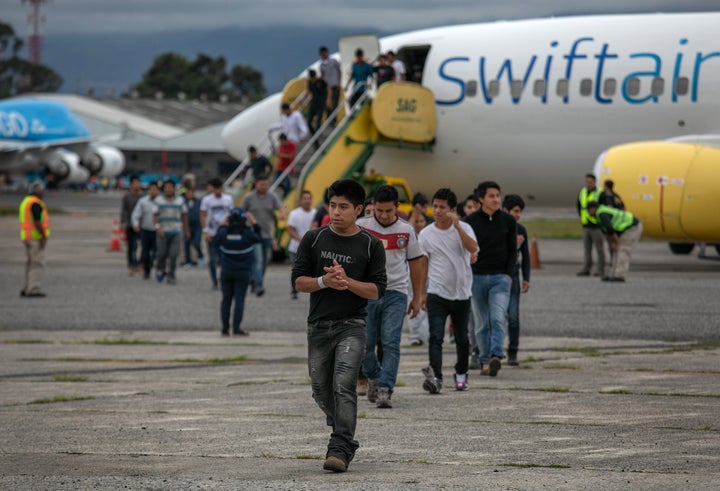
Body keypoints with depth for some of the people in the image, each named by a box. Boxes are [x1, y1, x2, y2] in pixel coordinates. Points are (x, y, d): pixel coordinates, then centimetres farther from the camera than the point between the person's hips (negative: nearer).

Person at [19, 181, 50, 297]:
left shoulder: (25, 202, 15)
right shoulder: (36, 204, -15)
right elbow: (37, 221, -23)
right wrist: (44, 236, -22)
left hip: (26, 235, 9)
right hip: (36, 236, -9)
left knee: (31, 263, 13)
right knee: (38, 263, -8)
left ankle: (27, 289, 12)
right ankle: (33, 290, -12)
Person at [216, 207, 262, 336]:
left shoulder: (224, 233, -10)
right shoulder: (247, 233, -14)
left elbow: (217, 239, 11)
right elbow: (257, 238, 5)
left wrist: (223, 225, 14)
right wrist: (254, 224, 11)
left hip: (226, 271, 2)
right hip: (242, 272, -2)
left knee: (226, 299, 10)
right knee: (239, 300, 0)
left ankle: (225, 329, 11)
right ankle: (236, 329, -4)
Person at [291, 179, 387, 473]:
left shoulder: (371, 246, 1)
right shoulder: (314, 240, 6)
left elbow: (377, 290, -2)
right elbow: (298, 281, 3)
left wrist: (347, 282, -17)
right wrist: (324, 282, -15)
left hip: (351, 326, -3)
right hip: (318, 325, 3)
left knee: (343, 385, -20)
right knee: (321, 391, 11)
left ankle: (340, 449, -20)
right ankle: (346, 437, 35)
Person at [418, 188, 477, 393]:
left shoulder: (463, 228, -2)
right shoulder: (426, 234, 1)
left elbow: (473, 249, -21)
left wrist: (457, 226, -28)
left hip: (461, 293, 1)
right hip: (437, 294, -1)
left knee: (462, 338, 14)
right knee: (436, 338, -17)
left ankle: (461, 373, 33)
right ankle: (435, 376, -27)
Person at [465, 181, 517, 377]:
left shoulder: (508, 221, 4)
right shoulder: (470, 221, 1)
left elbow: (513, 250, 10)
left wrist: (508, 273, -2)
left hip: (500, 277, 0)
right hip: (477, 277, 0)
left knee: (498, 318, -17)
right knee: (483, 323, 4)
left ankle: (496, 356, -28)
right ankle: (484, 361, 10)